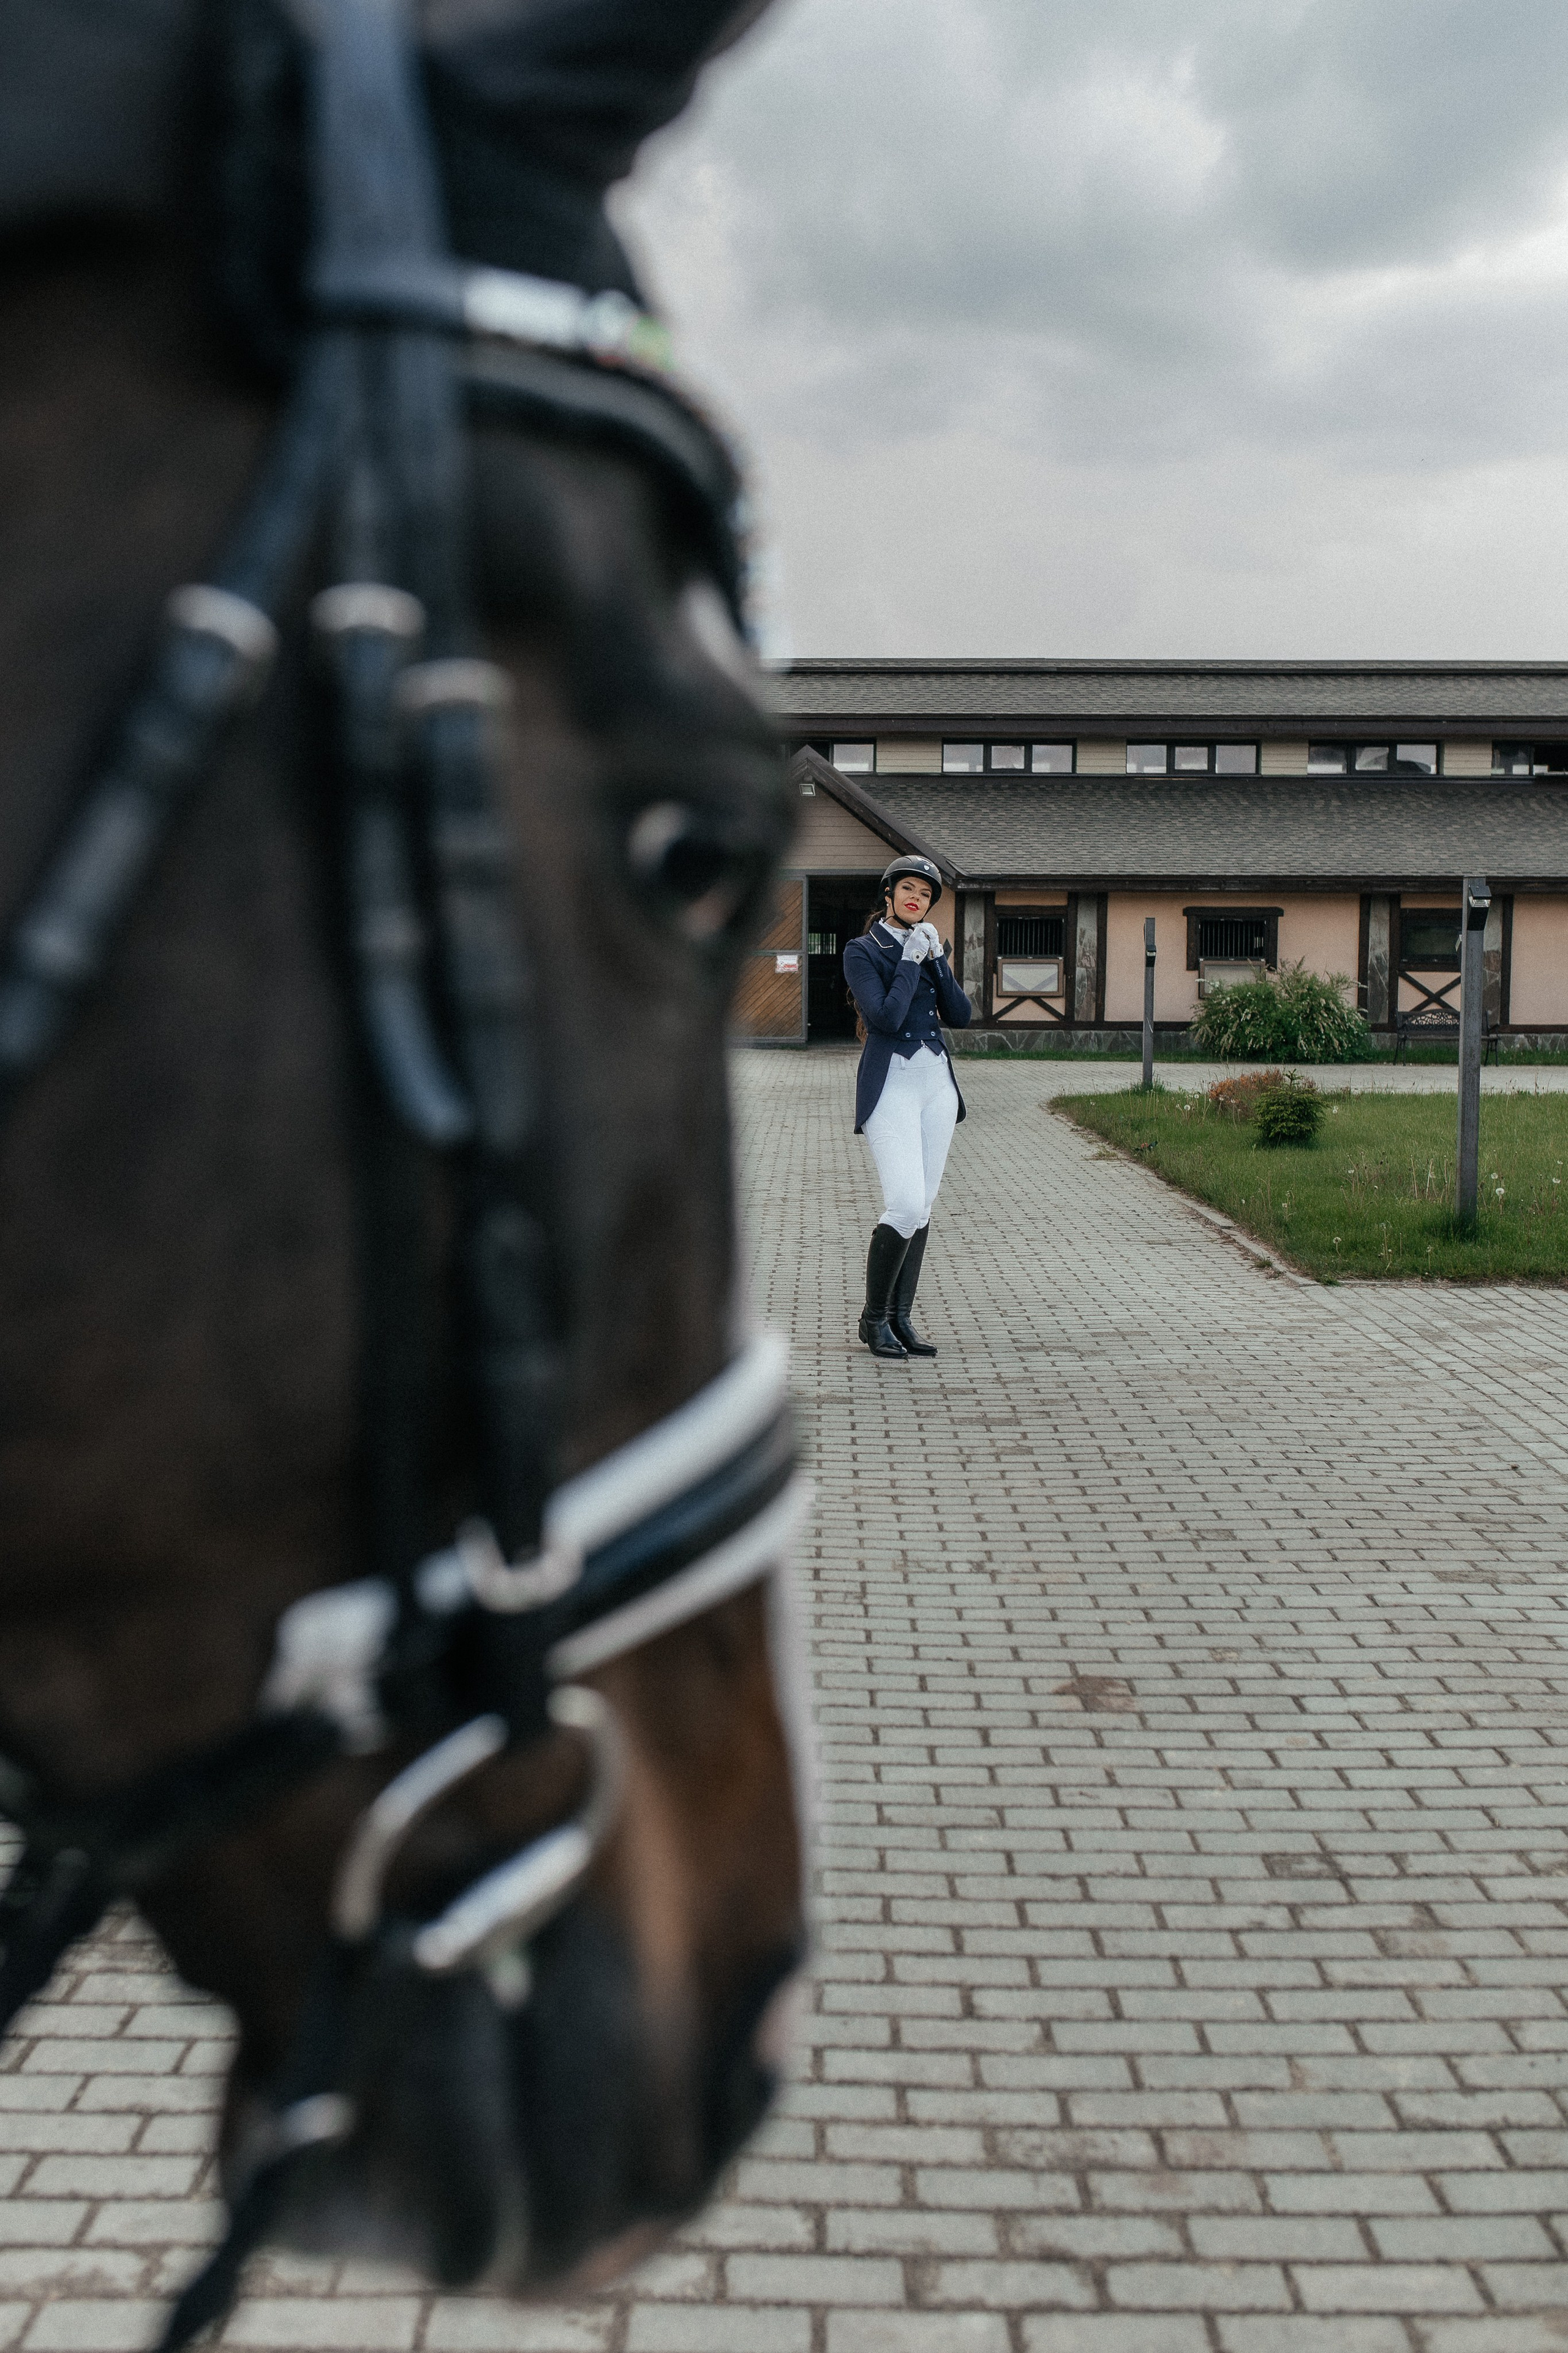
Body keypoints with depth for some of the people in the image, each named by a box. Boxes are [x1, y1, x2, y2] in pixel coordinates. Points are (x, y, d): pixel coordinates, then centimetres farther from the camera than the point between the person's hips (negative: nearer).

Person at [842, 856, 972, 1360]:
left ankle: (901, 1319, 13)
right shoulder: (862, 951, -4)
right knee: (905, 1206, -16)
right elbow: (886, 1017, -17)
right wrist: (910, 960, -11)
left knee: (923, 1208, 5)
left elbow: (960, 1016, 4)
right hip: (890, 1084, -6)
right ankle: (874, 1317, 1)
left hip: (936, 1082, 6)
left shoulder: (930, 947, 14)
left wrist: (936, 957, -4)